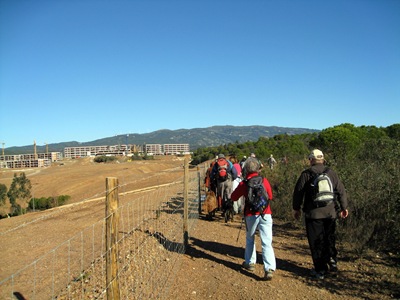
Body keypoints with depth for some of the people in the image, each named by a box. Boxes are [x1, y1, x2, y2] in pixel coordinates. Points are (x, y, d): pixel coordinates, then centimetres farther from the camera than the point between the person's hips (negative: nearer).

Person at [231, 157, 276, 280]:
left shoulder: (244, 183, -4)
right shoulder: (264, 181, 0)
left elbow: (233, 197, 7)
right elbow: (270, 196, 13)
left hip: (251, 215, 0)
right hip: (266, 214, 0)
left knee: (250, 239, 22)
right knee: (267, 242, -1)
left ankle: (250, 263, 31)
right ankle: (270, 268, -11)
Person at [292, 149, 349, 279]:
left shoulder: (306, 174, -5)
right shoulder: (331, 173, 5)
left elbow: (298, 192, -3)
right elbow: (341, 191, 8)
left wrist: (296, 208, 8)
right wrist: (344, 207, 18)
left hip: (313, 213, -3)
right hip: (330, 212, 4)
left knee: (316, 242, 5)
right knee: (329, 239, 22)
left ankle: (320, 270, 10)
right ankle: (332, 260, 12)